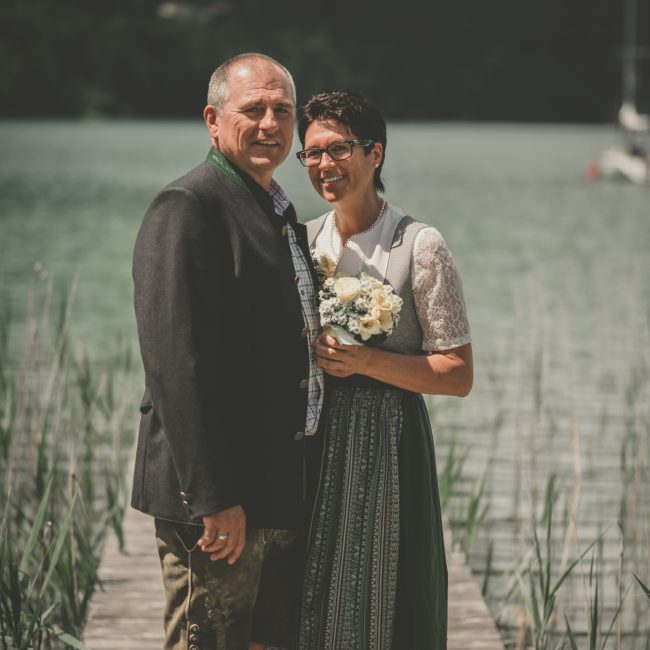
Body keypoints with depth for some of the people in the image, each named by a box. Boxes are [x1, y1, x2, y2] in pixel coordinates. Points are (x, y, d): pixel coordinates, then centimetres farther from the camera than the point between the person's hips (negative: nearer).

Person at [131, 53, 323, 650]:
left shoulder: (278, 210, 17)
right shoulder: (186, 208, -14)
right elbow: (176, 362, -21)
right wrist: (213, 499, -23)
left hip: (282, 492, 9)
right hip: (216, 496, -9)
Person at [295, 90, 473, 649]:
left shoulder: (421, 247, -8)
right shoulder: (303, 240, 8)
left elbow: (459, 375, -8)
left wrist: (367, 361, -17)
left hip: (387, 443, -5)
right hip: (310, 440, 5)